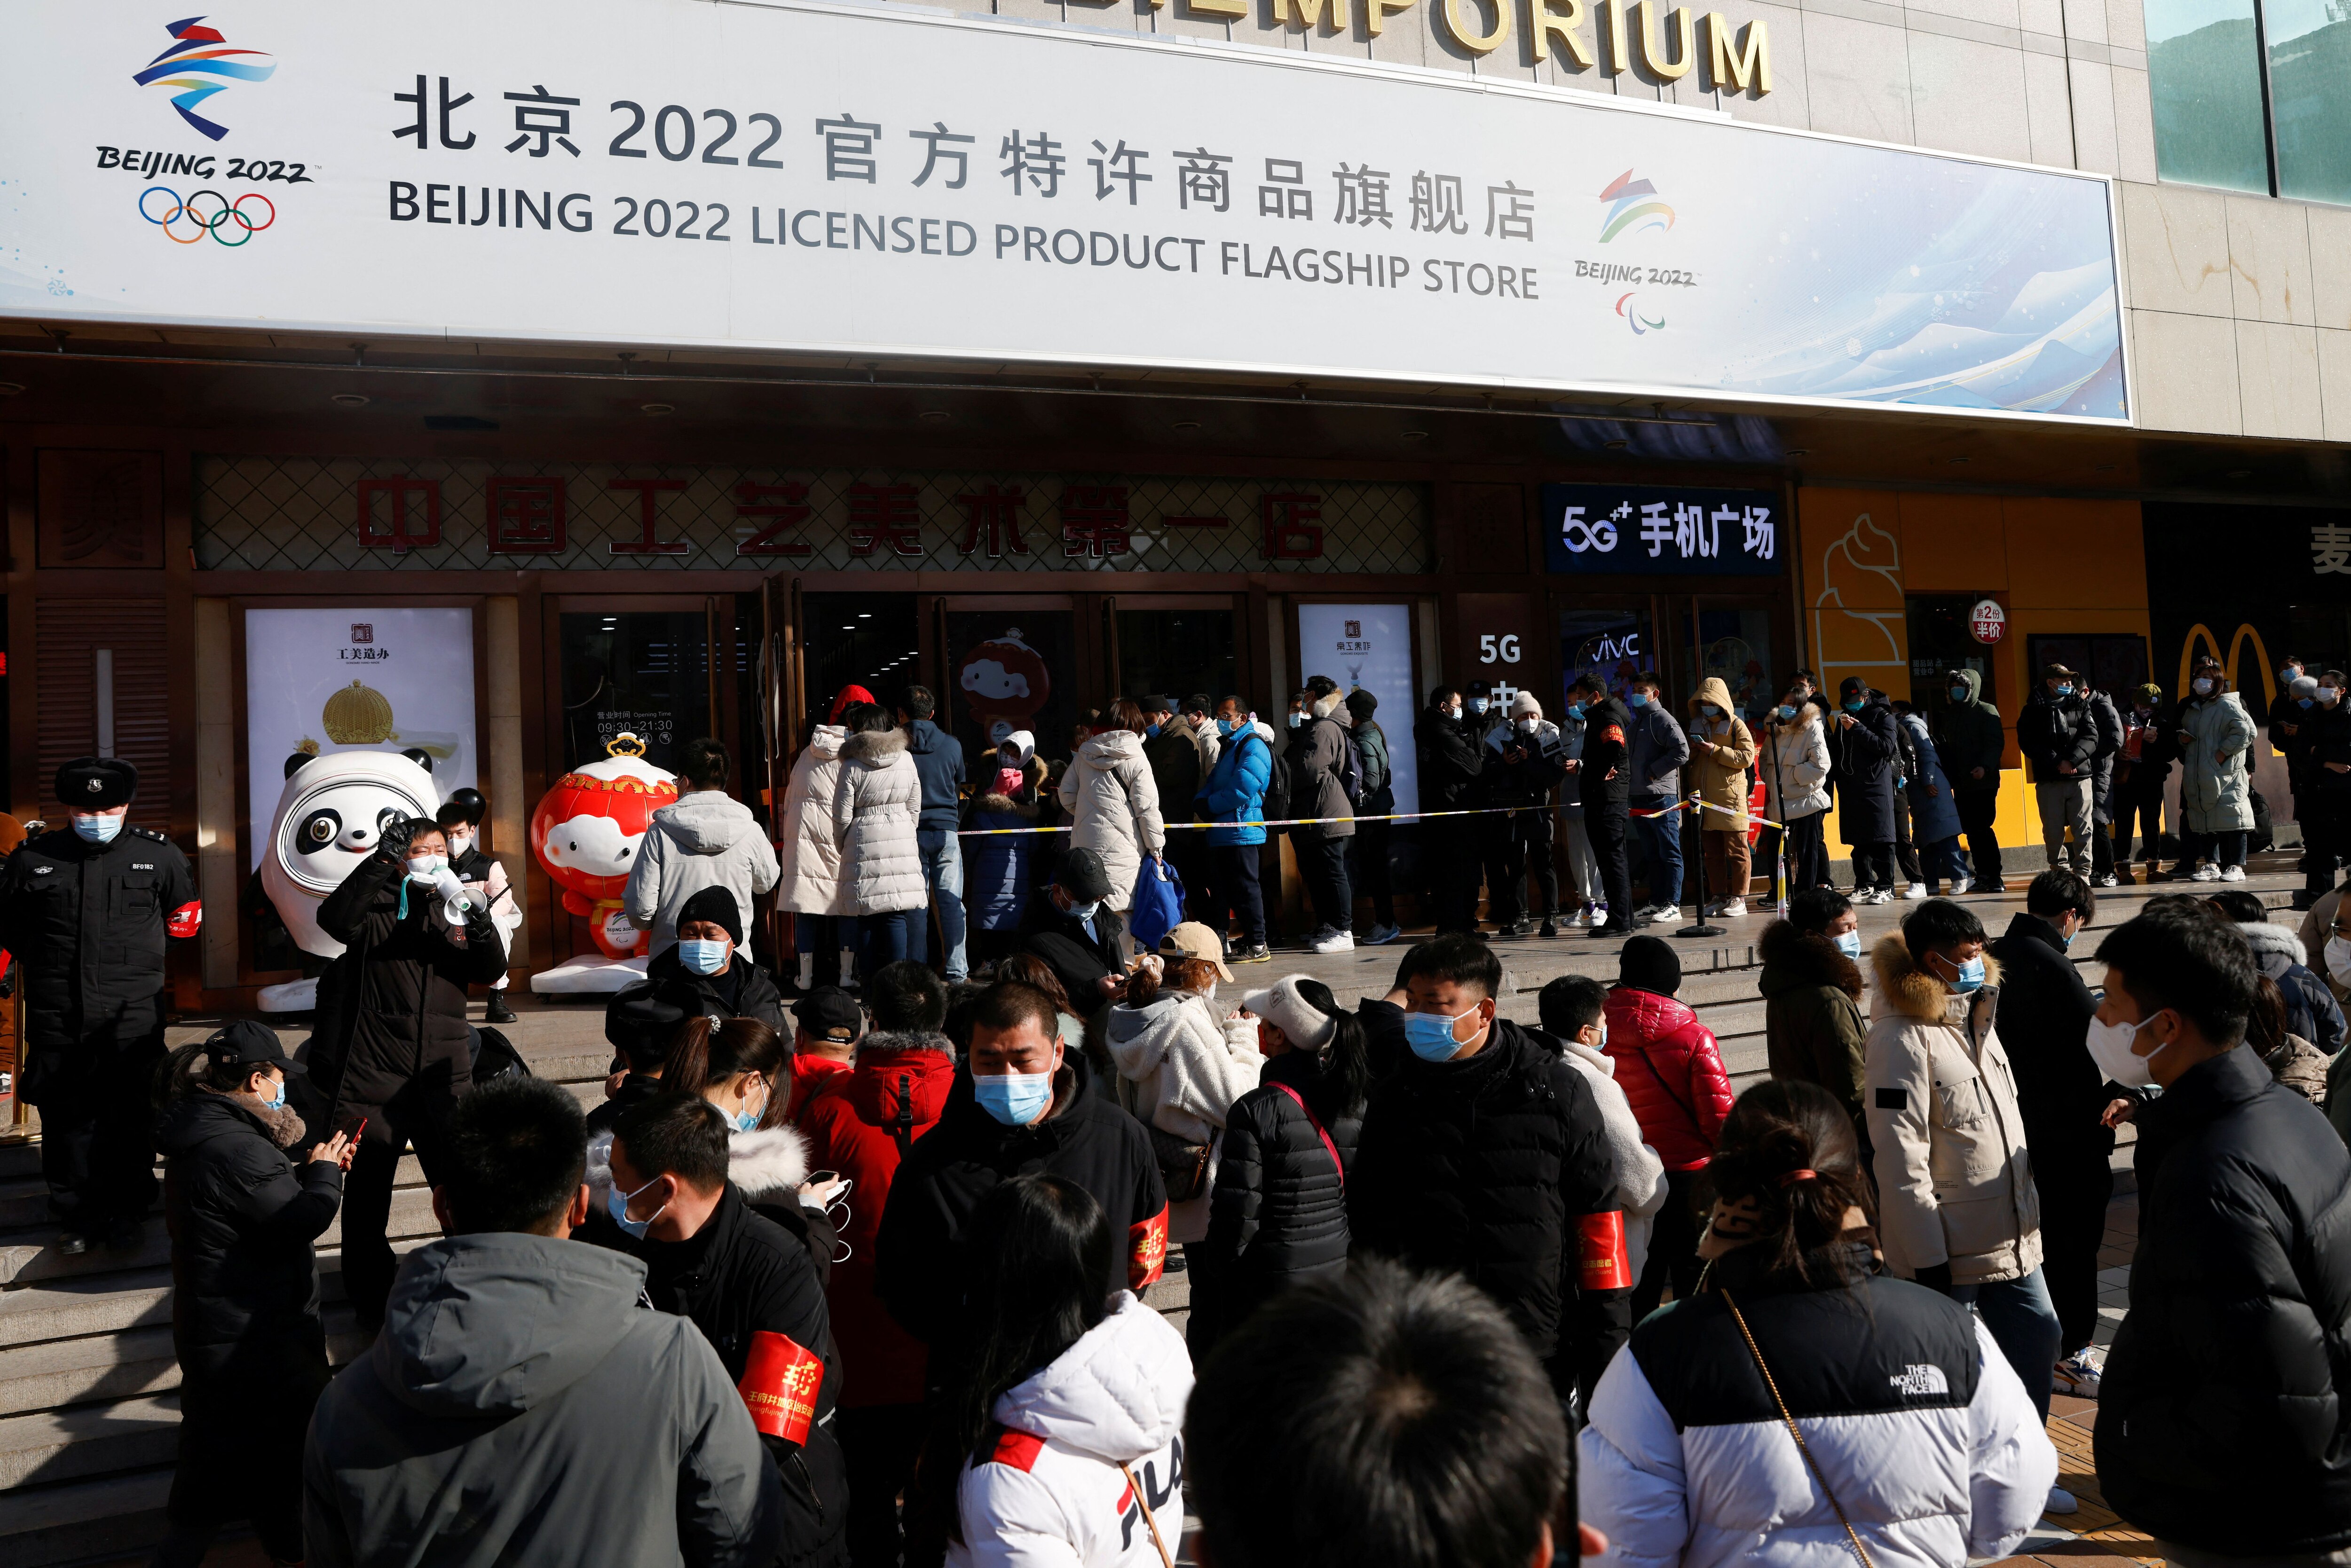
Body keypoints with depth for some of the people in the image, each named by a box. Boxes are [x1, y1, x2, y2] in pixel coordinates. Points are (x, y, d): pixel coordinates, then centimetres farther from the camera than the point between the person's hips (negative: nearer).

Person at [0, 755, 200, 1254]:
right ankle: (77, 1215, 22)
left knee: (131, 1118, 6)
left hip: (132, 1015, -1)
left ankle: (128, 1210, 21)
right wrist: (47, 960, 13)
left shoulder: (159, 855, 1)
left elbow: (185, 917, 17)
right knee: (65, 1117, 9)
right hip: (56, 1017, 1)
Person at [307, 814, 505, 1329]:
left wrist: (480, 923, -19)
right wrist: (383, 859, -28)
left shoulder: (453, 910, 12)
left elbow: (491, 972, -1)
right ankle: (370, 1297, 26)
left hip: (444, 1077, 2)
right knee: (368, 1194, 10)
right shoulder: (374, 907, 2)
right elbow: (336, 919, -21)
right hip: (375, 1074, -2)